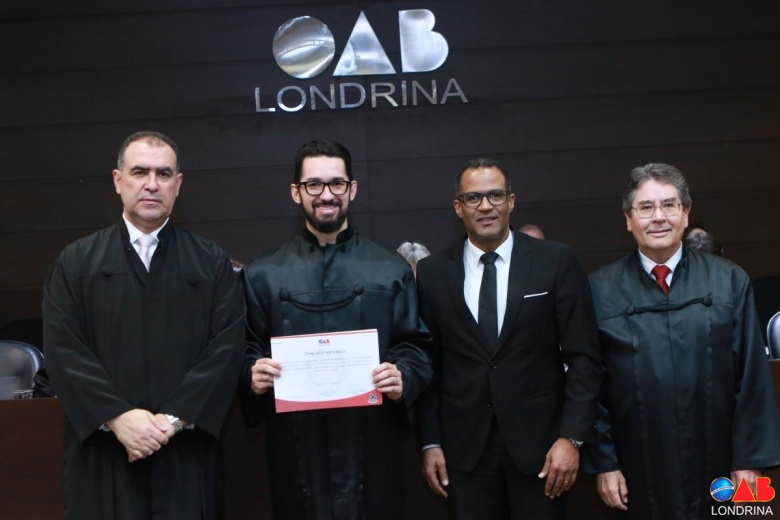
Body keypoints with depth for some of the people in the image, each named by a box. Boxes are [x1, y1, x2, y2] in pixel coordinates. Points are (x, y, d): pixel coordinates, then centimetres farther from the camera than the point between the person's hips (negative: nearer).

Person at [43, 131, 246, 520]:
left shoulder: (212, 263, 7)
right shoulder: (75, 262, 7)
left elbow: (227, 348, -2)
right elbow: (62, 349, -2)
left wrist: (174, 419, -12)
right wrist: (116, 416, -13)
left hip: (186, 454, 0)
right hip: (103, 452, 0)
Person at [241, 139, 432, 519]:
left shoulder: (391, 270, 7)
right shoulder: (263, 275, 7)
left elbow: (416, 346, 5)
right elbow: (247, 350, 8)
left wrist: (404, 379, -14)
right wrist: (253, 374, -13)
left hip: (371, 446, 0)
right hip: (295, 447, 0)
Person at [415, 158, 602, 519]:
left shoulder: (556, 262, -2)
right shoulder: (432, 272, 3)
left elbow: (583, 357, -3)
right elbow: (428, 363, 5)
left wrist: (571, 436, -10)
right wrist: (430, 442, 1)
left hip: (539, 440, -1)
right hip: (464, 448, 1)